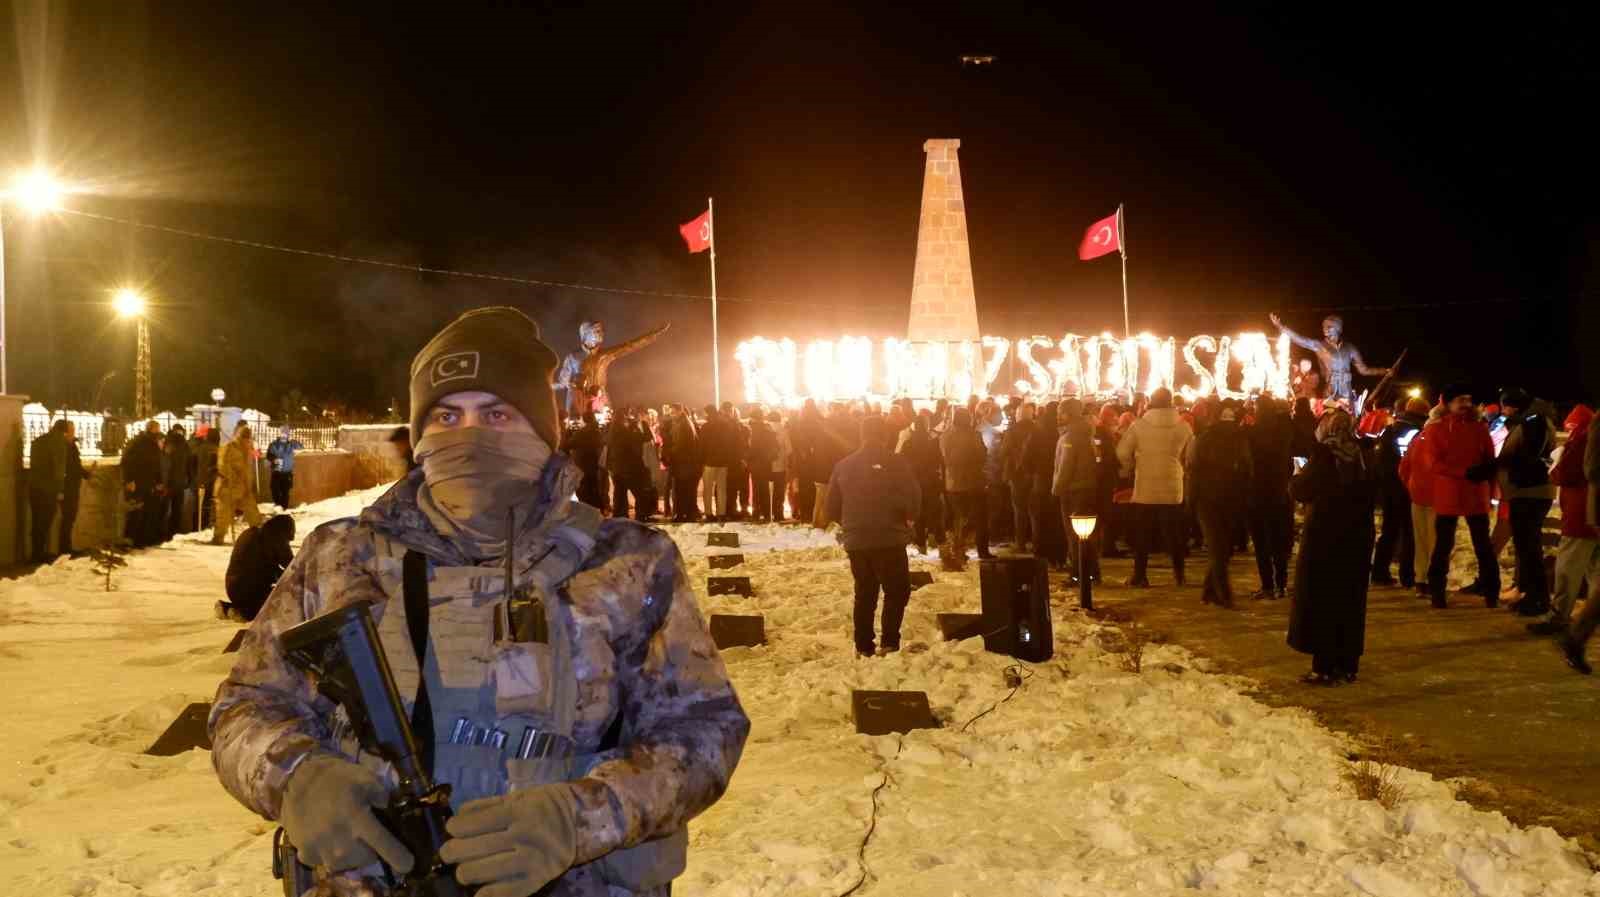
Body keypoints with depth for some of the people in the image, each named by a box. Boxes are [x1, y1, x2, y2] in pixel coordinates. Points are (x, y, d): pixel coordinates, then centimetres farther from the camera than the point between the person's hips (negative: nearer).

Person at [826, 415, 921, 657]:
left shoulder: (844, 465, 5)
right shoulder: (894, 464, -10)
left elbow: (832, 507, 9)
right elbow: (913, 501, -13)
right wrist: (909, 517, 8)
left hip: (855, 540, 5)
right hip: (889, 539, -5)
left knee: (864, 592, 15)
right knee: (897, 591, 7)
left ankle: (863, 646, 13)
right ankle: (889, 643, -3)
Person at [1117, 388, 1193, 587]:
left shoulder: (1139, 425, -8)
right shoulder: (1184, 427, -1)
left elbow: (1122, 453, -10)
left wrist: (1130, 468, 9)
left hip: (1145, 489, -2)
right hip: (1173, 489, 2)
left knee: (1142, 534, 6)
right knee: (1174, 534, 12)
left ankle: (1140, 576, 7)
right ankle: (1179, 574, 16)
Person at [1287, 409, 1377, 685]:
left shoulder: (1325, 454, -14)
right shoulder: (1362, 456, 4)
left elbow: (1301, 490, -11)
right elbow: (1371, 492, 12)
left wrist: (1295, 479, 7)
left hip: (1324, 537, -6)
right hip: (1357, 538, 6)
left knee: (1320, 601, 1)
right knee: (1350, 602, 12)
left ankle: (1325, 668, -1)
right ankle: (1347, 665, 17)